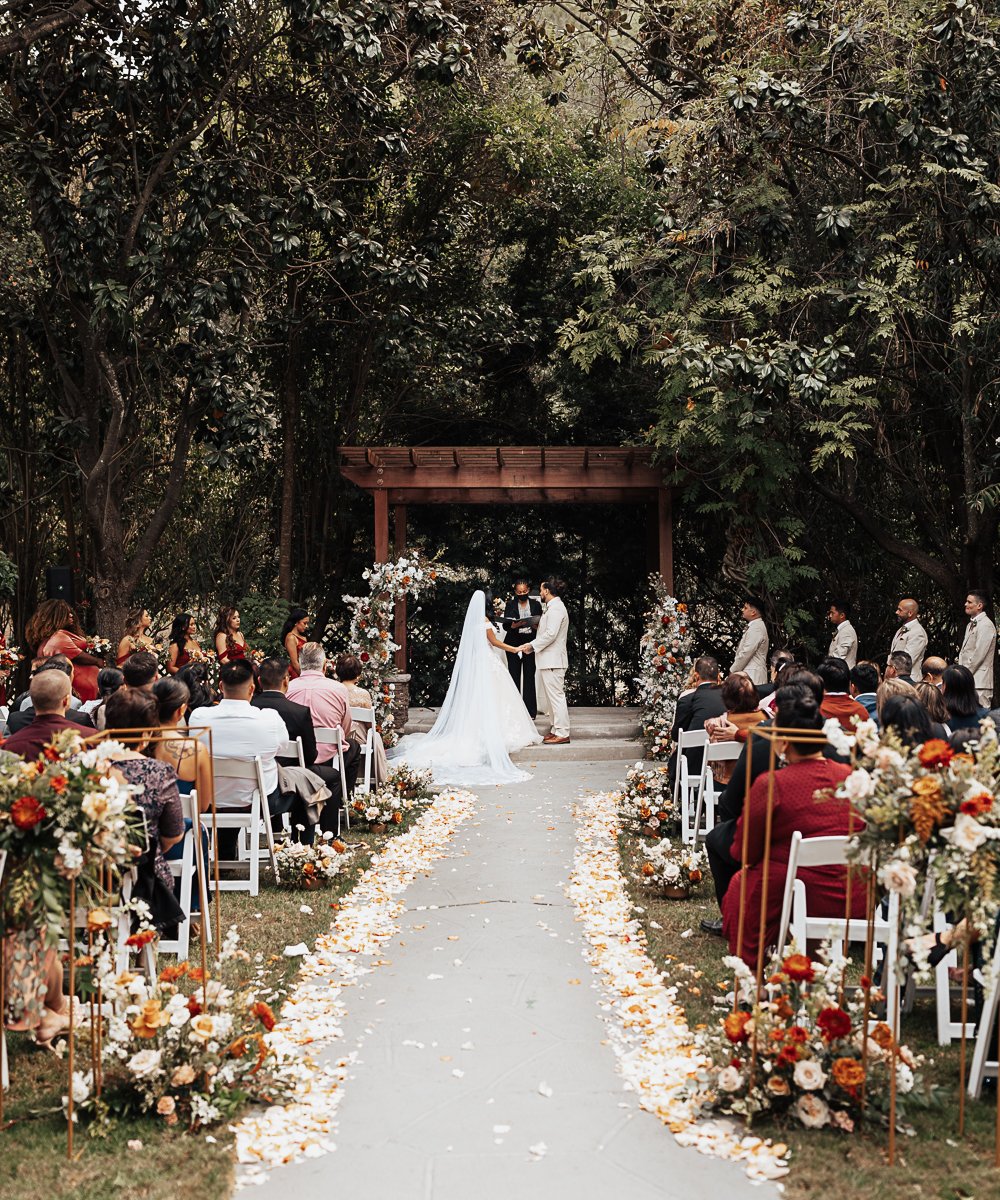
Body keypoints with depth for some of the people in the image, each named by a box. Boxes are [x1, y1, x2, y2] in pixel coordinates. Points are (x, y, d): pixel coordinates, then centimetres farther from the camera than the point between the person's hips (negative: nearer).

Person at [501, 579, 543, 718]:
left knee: (529, 676, -2)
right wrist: (516, 625, -22)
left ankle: (530, 711, 1)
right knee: (514, 676, -2)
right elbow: (505, 625, -2)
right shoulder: (510, 605, 5)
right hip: (514, 643, 0)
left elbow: (540, 625, 6)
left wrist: (536, 626, -17)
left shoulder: (536, 605, 8)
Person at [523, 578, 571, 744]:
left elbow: (551, 634, -21)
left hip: (553, 660, -11)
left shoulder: (556, 608, -14)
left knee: (556, 696, -9)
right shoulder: (553, 607, 19)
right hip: (548, 660, 11)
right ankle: (557, 729, 19)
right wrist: (531, 645, 12)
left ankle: (562, 734, -8)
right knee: (552, 697, 14)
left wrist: (533, 646, -12)